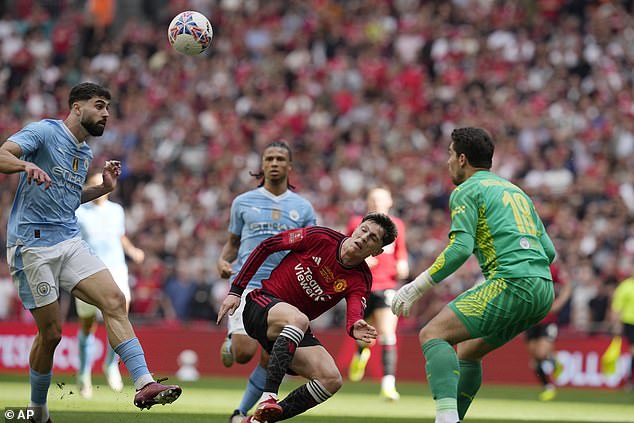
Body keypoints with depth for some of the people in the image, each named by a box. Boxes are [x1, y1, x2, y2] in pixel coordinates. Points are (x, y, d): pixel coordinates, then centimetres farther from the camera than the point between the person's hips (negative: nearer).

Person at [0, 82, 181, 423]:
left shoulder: (85, 153, 19)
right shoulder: (44, 132, -5)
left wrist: (104, 188, 15)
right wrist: (28, 165, -40)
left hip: (70, 242, 7)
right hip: (32, 245, -7)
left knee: (114, 301, -14)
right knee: (50, 332, -3)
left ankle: (144, 384, -23)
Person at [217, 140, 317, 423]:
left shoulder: (302, 208, 10)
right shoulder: (243, 202, 9)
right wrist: (223, 261, -2)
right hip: (246, 284, -1)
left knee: (270, 361, -5)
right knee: (244, 352, -20)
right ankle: (230, 343, 18)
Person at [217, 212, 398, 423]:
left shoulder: (361, 280, -3)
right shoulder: (320, 237, -9)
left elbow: (354, 313, -23)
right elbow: (267, 246, -1)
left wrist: (355, 328, -49)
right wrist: (236, 289, -4)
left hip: (292, 331, 4)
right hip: (262, 304, -4)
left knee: (332, 380, -16)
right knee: (298, 319, -38)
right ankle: (268, 396, -44)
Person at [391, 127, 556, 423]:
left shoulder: (466, 191, 3)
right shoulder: (516, 191, 27)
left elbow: (460, 248, -11)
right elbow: (548, 250, 23)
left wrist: (417, 287, -6)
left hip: (512, 283, -9)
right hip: (543, 290, 9)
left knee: (433, 334, -10)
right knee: (467, 350, 23)